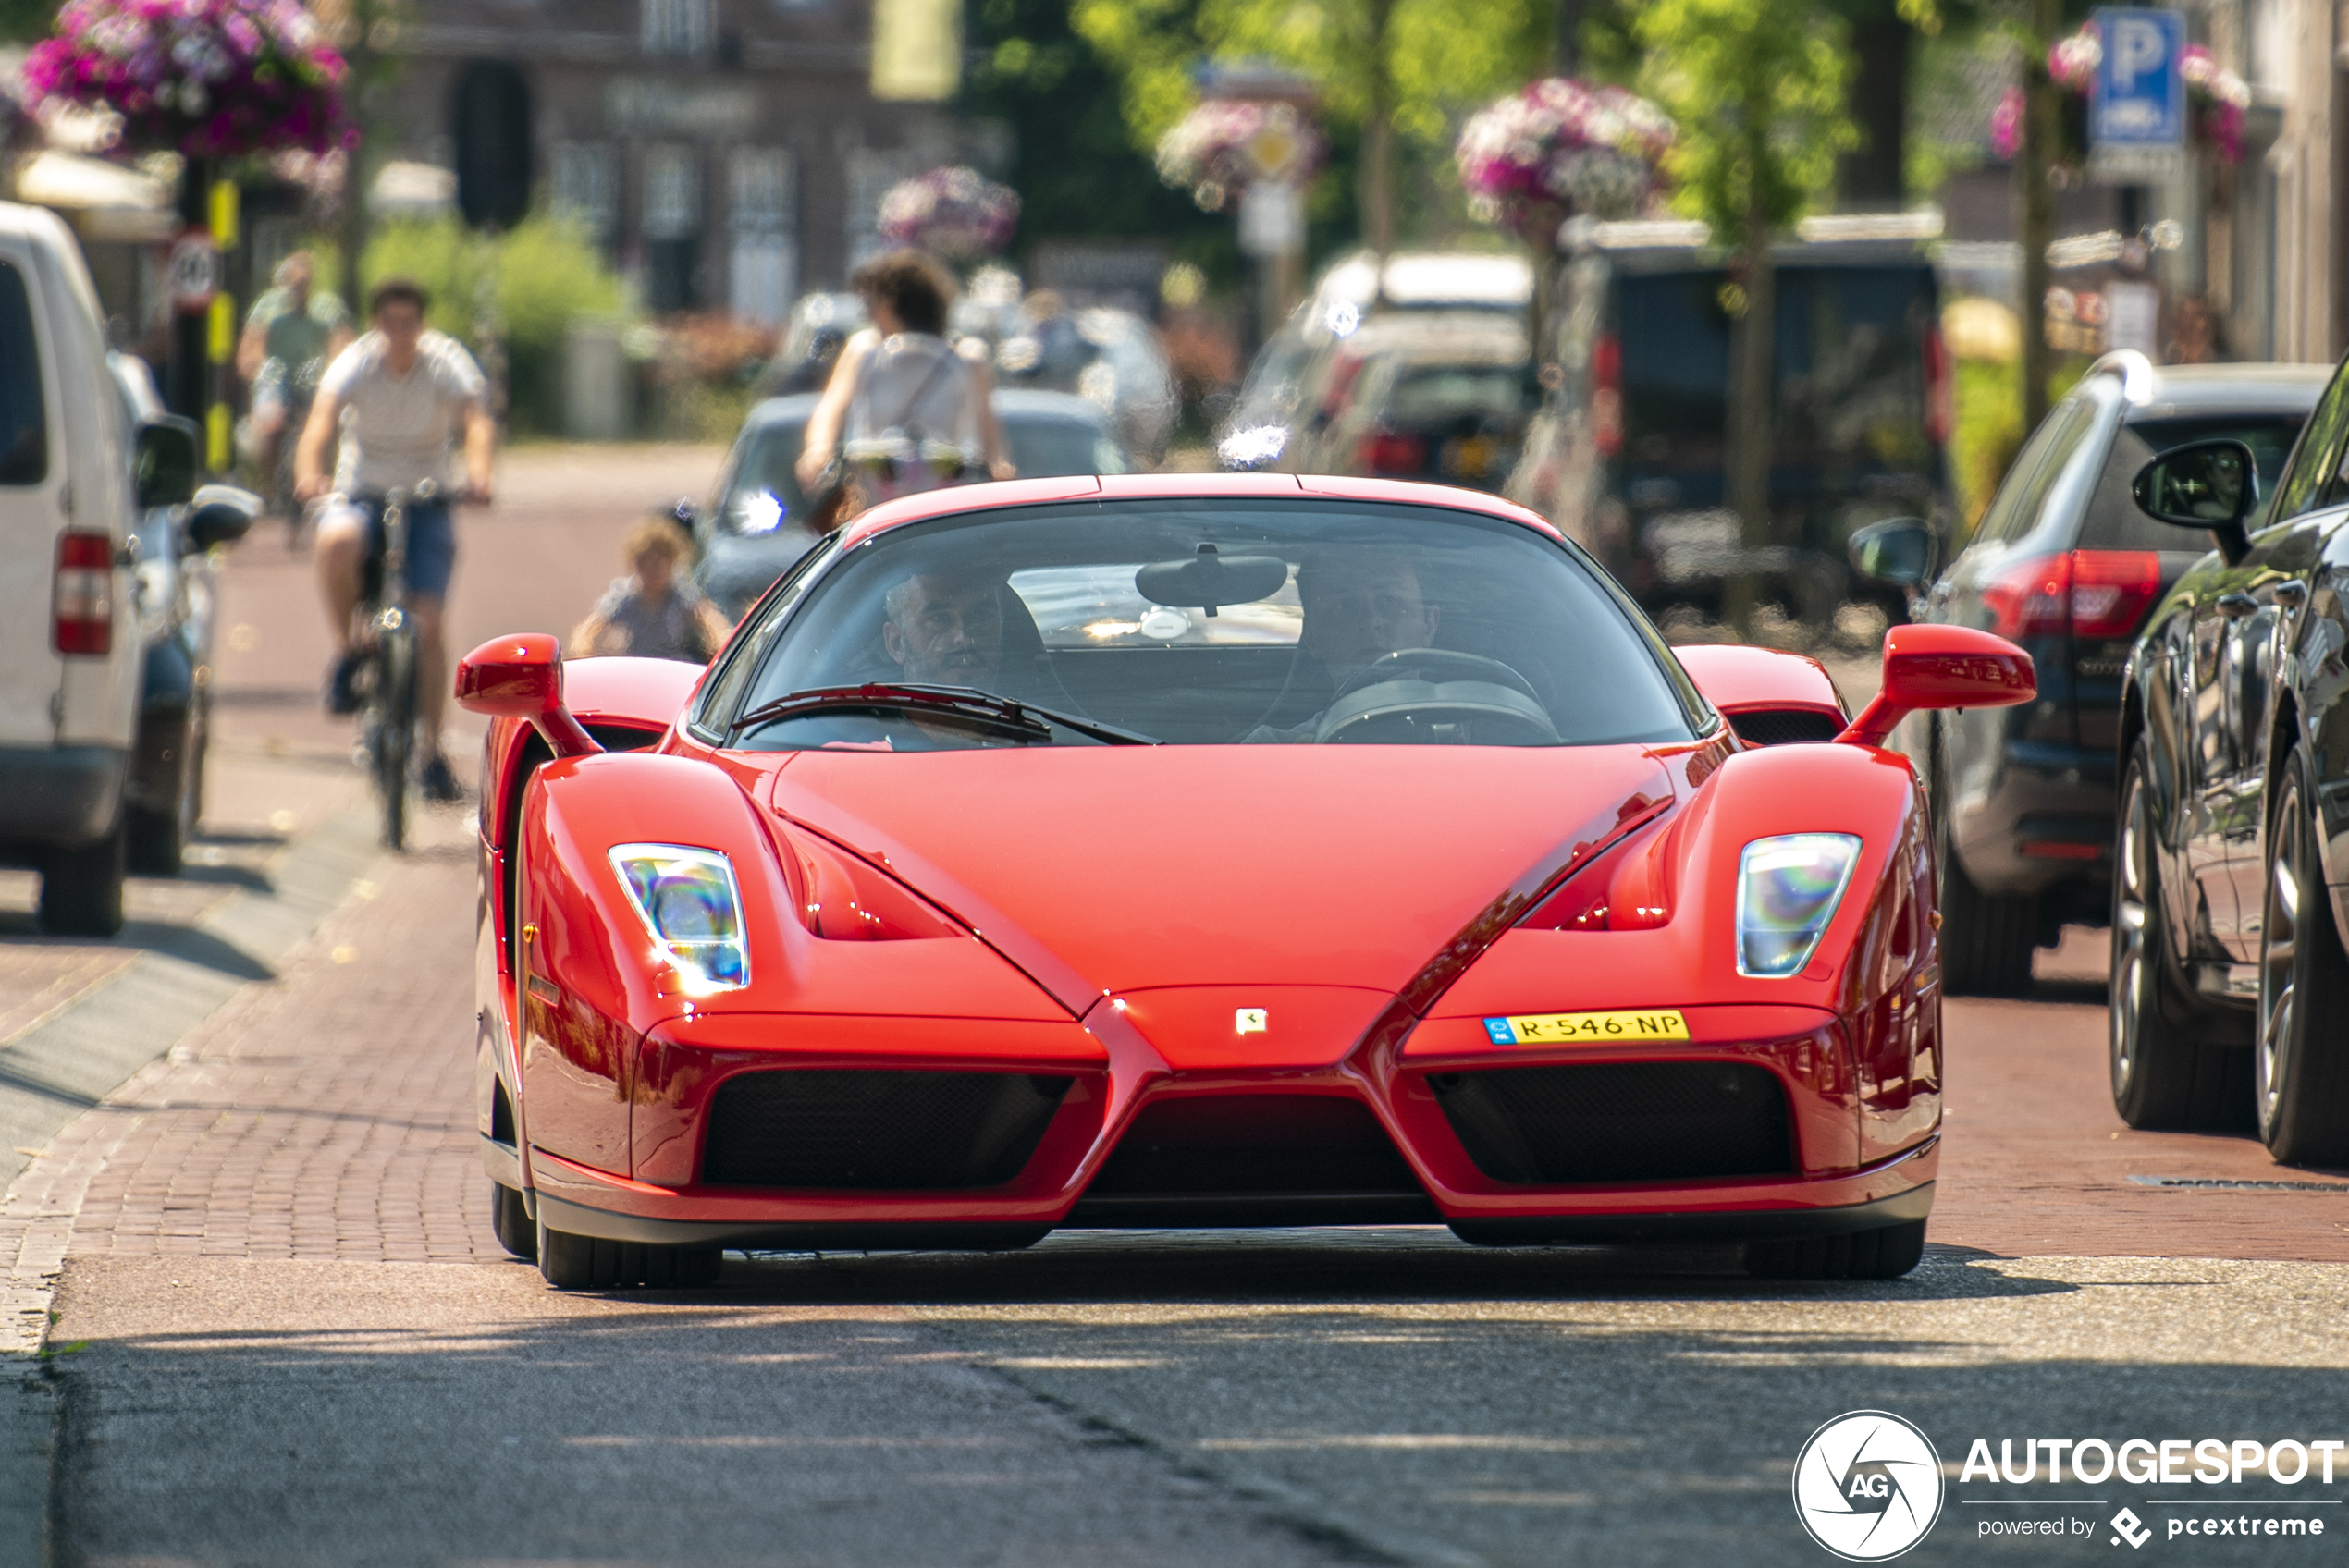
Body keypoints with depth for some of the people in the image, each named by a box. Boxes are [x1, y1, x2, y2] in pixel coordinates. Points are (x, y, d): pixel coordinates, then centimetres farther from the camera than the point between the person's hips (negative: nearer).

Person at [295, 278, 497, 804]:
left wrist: (478, 470, -46)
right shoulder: (355, 362, -9)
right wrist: (309, 471, -46)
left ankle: (429, 747, 0)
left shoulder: (447, 363, -8)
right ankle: (348, 653, -13)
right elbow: (323, 416, -26)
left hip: (426, 503, 0)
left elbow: (477, 421, -24)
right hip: (361, 496, 0)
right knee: (336, 541, -36)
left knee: (427, 623, -12)